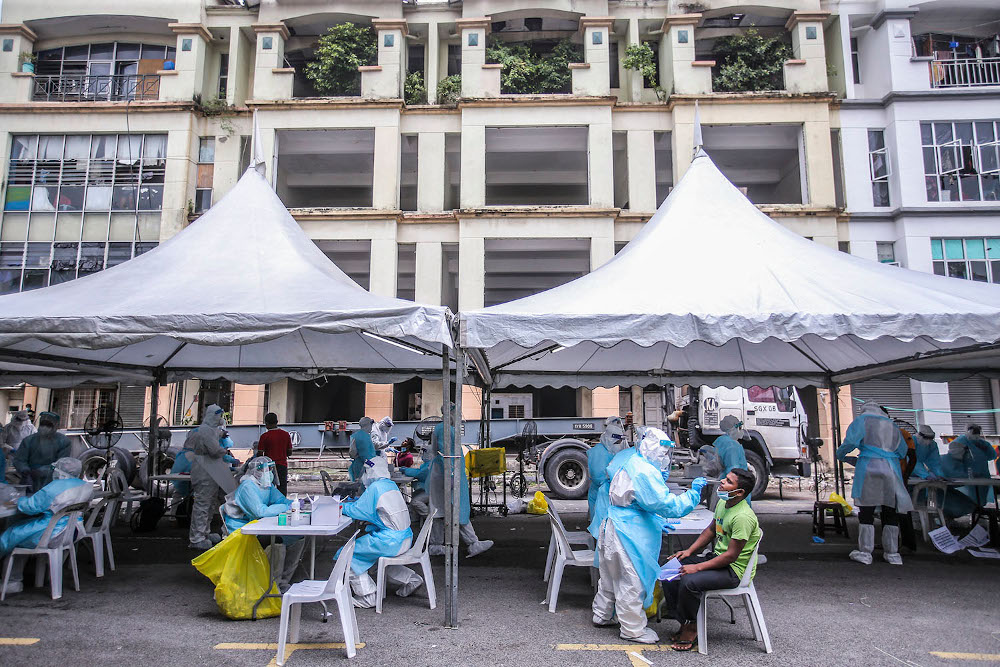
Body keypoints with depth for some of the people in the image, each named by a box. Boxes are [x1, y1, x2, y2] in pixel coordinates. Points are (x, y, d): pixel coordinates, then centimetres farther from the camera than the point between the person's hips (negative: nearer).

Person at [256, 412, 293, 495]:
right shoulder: (286, 434, 3)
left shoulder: (264, 436, -8)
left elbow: (260, 454, -7)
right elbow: (289, 452, 7)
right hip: (282, 465, 3)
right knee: (282, 489, 6)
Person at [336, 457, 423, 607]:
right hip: (405, 539, 9)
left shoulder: (375, 487, -14)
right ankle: (411, 579, 29)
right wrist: (353, 502, 17)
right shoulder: (391, 485, 12)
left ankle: (368, 597, 1)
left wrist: (343, 507, 2)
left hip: (390, 541, -9)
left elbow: (359, 511, -13)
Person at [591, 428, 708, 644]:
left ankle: (602, 615, 38)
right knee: (632, 580, 4)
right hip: (629, 535, -10)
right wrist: (693, 492, -16)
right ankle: (632, 629, 17)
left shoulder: (627, 459, 5)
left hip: (612, 527, 10)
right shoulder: (644, 472, -24)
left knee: (611, 575, 23)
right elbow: (667, 505, -25)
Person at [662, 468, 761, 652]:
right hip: (716, 558, 9)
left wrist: (697, 567, -23)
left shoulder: (743, 516, -25)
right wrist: (689, 551, 8)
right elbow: (711, 530, 18)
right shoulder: (722, 503, 3)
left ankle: (690, 628, -5)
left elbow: (731, 556, -24)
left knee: (689, 581, -29)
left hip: (734, 570, -9)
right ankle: (685, 623, 6)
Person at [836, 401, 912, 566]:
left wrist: (840, 455, 10)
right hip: (892, 471, 5)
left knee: (866, 511, 0)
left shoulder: (862, 420, 6)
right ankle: (892, 553, 16)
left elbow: (850, 442, -7)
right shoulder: (892, 425, 21)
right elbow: (902, 452, 22)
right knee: (890, 512, 11)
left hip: (869, 471, -4)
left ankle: (865, 552, 1)